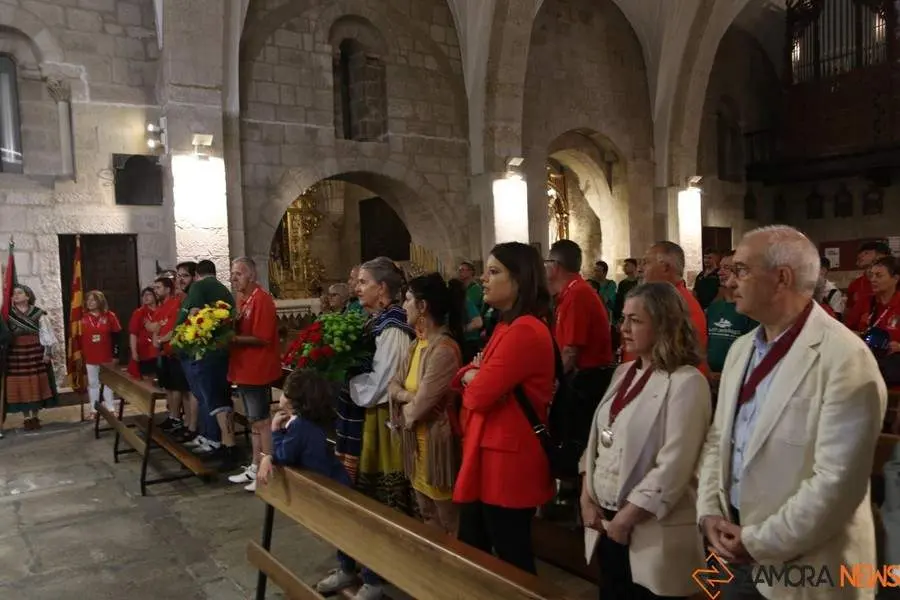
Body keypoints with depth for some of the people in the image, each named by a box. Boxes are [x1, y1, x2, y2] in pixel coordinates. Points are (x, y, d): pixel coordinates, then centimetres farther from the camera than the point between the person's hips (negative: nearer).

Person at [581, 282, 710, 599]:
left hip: (652, 532, -7)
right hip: (606, 520, 7)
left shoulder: (686, 383, -15)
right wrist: (586, 497, 0)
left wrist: (625, 519, -15)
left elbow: (673, 468, -20)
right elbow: (597, 438, 10)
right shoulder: (623, 373, 8)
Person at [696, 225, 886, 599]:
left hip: (801, 569, -6)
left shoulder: (845, 359, -18)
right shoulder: (741, 349, 6)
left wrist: (758, 541, -15)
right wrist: (709, 512, -2)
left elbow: (837, 482, -21)